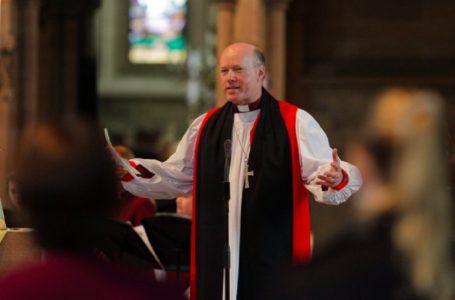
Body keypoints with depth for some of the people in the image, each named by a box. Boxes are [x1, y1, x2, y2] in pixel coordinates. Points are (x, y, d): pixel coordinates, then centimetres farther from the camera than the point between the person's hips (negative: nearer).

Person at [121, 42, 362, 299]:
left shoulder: (295, 123, -2)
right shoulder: (207, 125, 14)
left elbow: (320, 172, -11)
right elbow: (176, 176, 17)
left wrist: (335, 179, -34)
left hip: (273, 253, -4)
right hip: (217, 256, 4)